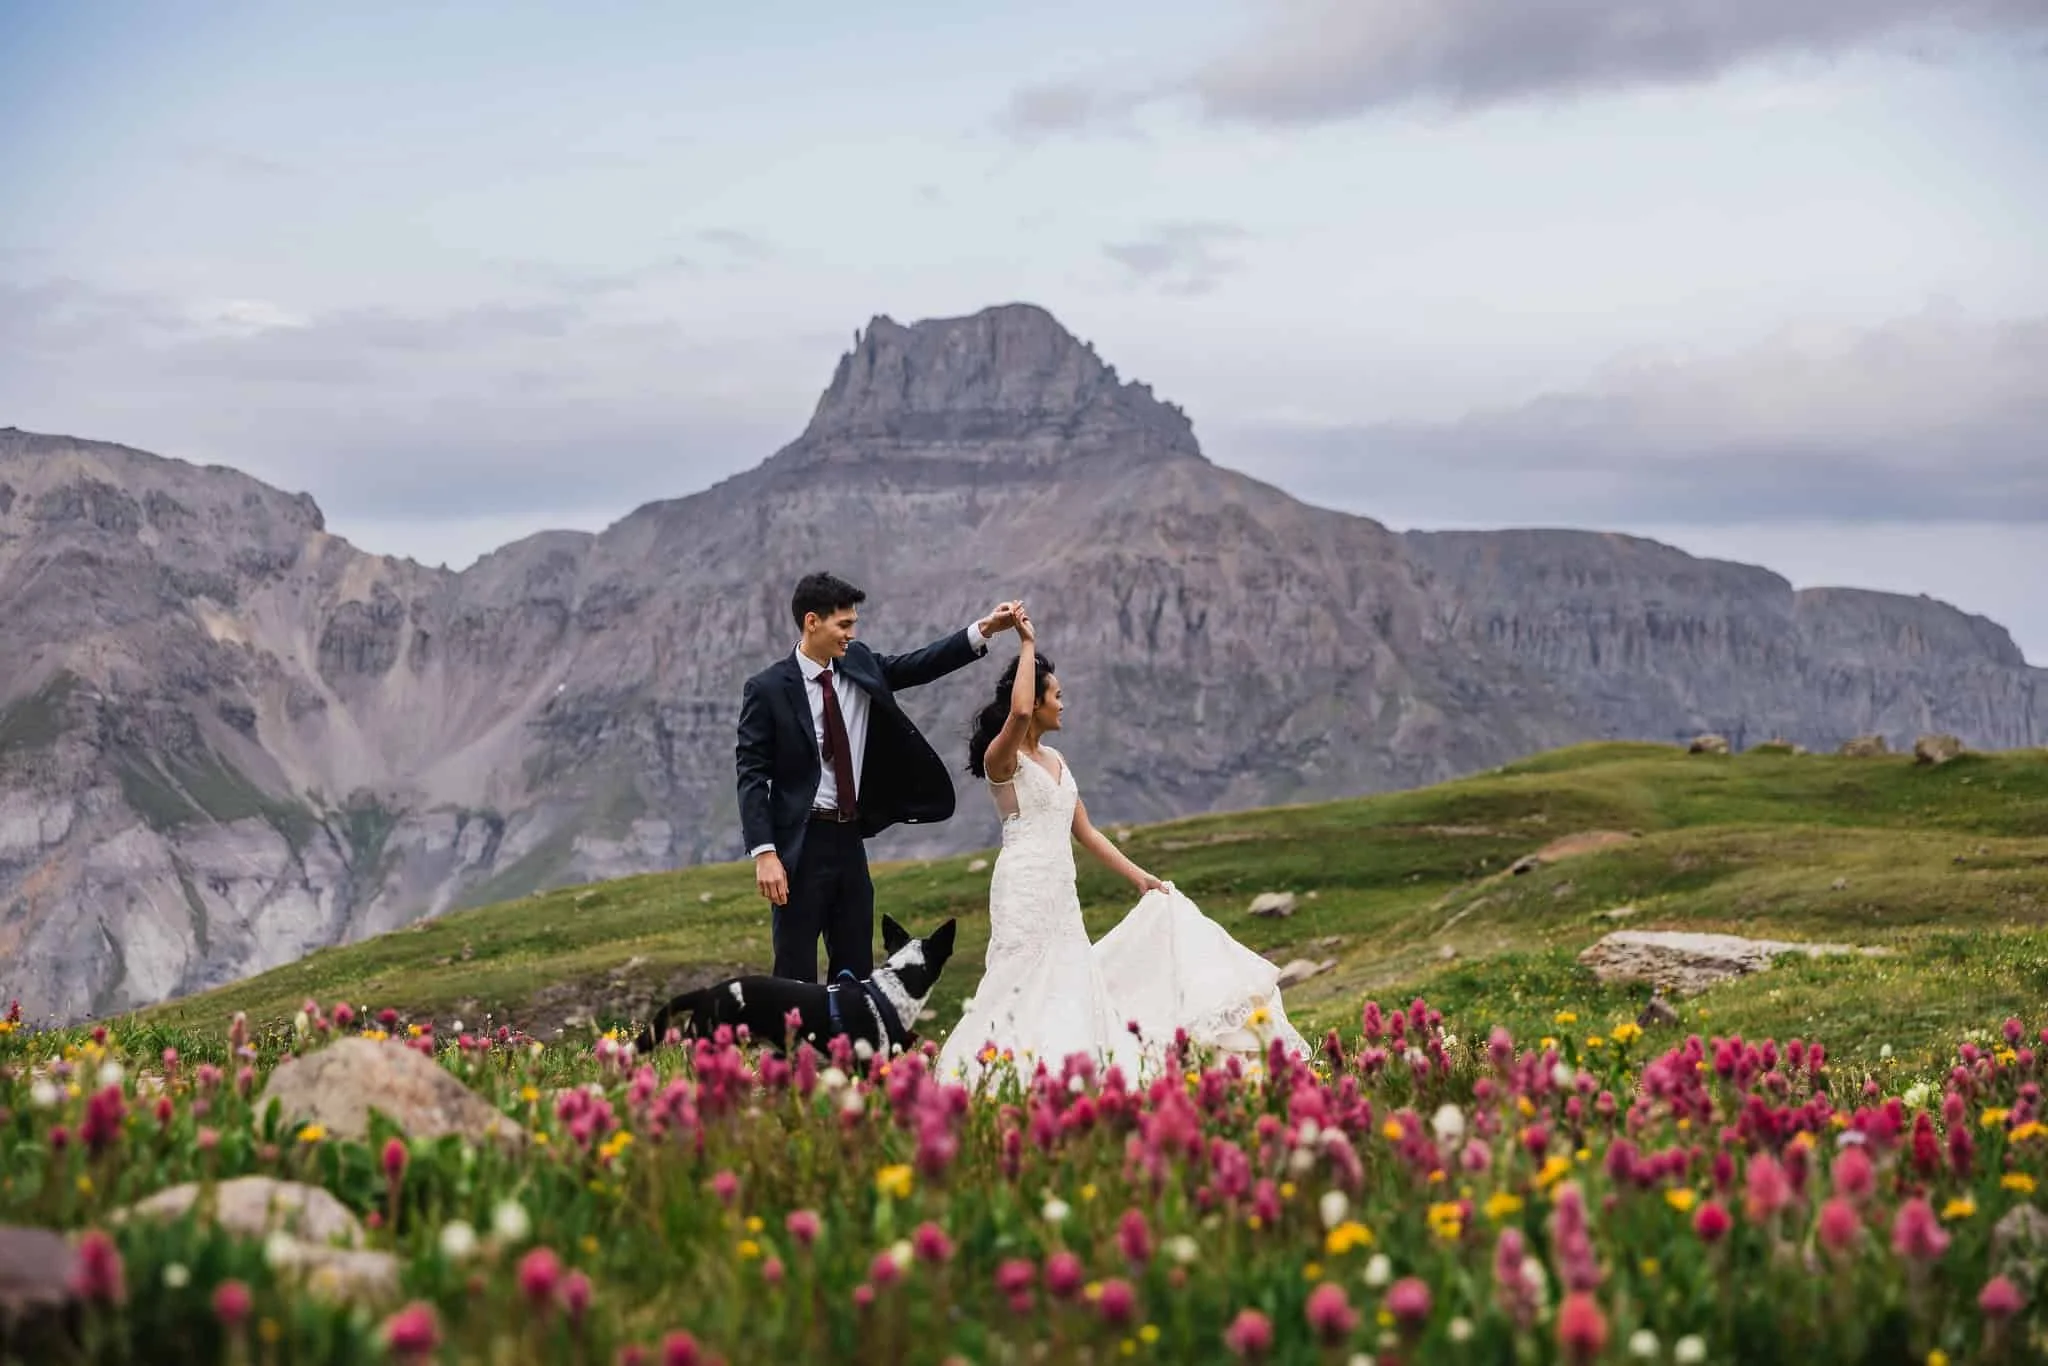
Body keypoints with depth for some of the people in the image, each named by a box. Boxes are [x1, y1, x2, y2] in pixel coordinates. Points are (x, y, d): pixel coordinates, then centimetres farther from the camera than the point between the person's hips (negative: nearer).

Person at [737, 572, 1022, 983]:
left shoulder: (858, 664, 7)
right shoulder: (768, 688, -9)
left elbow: (918, 666, 4)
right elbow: (752, 775, -11)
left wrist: (984, 630, -9)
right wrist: (764, 853, -19)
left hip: (849, 840, 6)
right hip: (801, 844, -6)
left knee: (856, 968, 10)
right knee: (796, 973, -2)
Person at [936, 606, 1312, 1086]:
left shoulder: (1055, 760, 17)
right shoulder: (1002, 758, -7)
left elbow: (1086, 832, 21)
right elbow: (1019, 712, -30)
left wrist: (1140, 878, 18)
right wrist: (1028, 644, -19)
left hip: (1062, 893, 8)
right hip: (1024, 888, -8)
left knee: (1068, 988, 5)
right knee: (1025, 987, -12)